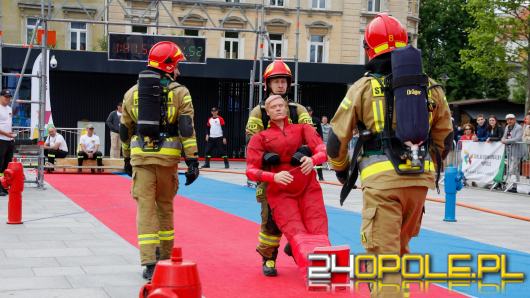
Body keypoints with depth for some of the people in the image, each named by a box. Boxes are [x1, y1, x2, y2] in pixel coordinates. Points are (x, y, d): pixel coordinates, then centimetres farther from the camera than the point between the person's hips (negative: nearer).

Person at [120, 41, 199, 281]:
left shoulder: (132, 93, 10)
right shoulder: (179, 93, 0)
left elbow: (125, 130, 16)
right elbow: (187, 130, -8)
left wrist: (127, 158, 26)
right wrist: (192, 161, -7)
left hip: (140, 156, 1)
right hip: (167, 157, -1)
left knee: (145, 208, 0)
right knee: (165, 207, 15)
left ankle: (149, 263, -7)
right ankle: (165, 258, 27)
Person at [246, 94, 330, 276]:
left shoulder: (302, 129, 12)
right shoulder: (260, 138, 9)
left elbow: (323, 150, -1)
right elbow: (251, 171, 0)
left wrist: (312, 160, -26)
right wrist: (274, 177, -20)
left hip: (309, 188, 2)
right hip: (280, 192, -2)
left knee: (318, 231, -13)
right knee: (297, 234, -19)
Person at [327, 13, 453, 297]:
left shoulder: (364, 87, 0)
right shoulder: (430, 87, 9)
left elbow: (337, 137, 2)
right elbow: (445, 138, 16)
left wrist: (341, 169, 20)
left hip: (382, 180, -4)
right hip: (420, 180, 4)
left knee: (383, 255, -2)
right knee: (399, 248, 23)